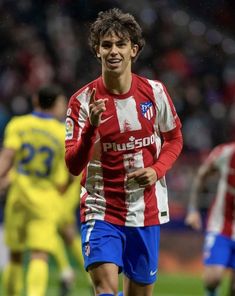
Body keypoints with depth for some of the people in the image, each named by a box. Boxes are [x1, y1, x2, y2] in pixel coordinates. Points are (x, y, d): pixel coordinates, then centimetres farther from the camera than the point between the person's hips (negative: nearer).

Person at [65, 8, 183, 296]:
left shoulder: (154, 92, -2)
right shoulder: (82, 101, -10)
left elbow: (174, 139, 13)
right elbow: (73, 165, -15)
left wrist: (157, 169, -6)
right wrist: (91, 126, -32)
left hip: (146, 211, 3)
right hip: (101, 210, -3)